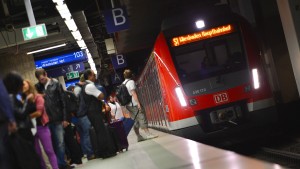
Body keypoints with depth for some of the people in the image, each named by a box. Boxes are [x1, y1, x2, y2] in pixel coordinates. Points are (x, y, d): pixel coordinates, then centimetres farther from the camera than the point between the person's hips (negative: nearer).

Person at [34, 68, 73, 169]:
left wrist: (64, 118, -3)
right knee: (52, 143, 5)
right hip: (45, 120, 2)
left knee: (60, 143, 2)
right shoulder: (38, 87, 7)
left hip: (57, 119, -2)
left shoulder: (56, 84, 1)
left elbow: (63, 101, 0)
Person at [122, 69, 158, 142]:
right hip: (134, 104, -8)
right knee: (142, 118, -6)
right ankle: (148, 133, -8)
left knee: (135, 121, 8)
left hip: (128, 105, 8)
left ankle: (139, 136, 7)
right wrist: (138, 103, -20)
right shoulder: (131, 82, -7)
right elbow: (133, 93, -16)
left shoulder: (122, 84, 16)